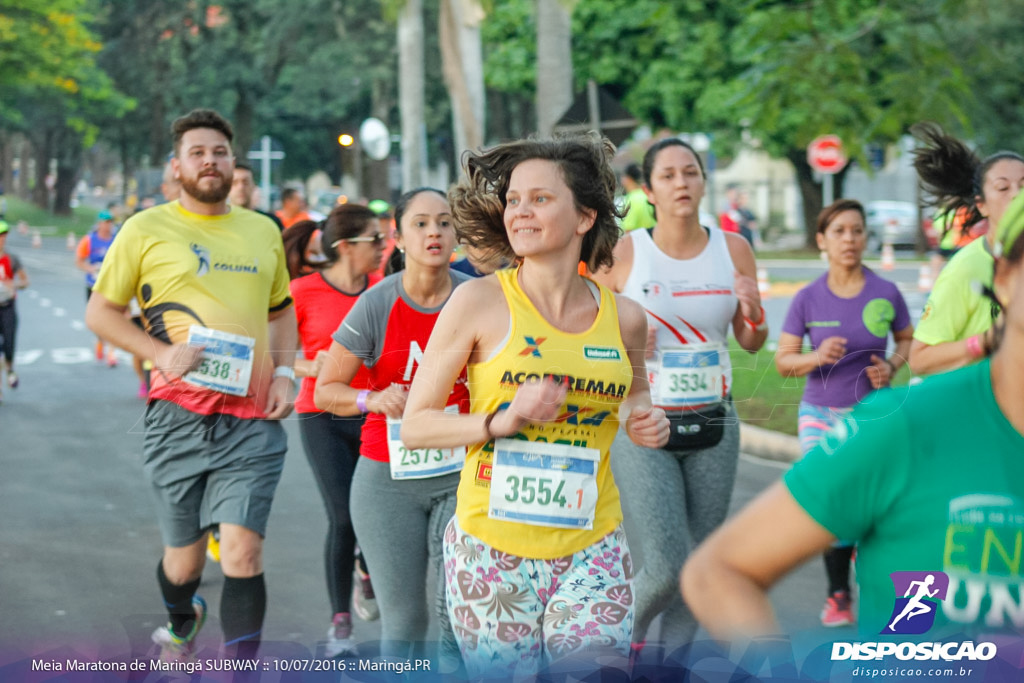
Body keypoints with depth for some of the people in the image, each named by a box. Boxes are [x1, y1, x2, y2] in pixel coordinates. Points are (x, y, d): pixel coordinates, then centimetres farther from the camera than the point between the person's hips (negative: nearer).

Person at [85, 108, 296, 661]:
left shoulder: (263, 232, 13)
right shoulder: (146, 230, 2)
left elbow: (282, 311, 24)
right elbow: (100, 312, 4)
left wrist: (283, 372, 6)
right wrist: (162, 354, -10)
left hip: (252, 419, 1)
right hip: (178, 416, -1)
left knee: (243, 553, -12)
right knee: (185, 557, 12)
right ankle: (181, 624, 45)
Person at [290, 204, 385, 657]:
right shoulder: (305, 291, -7)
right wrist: (309, 367, -18)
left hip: (373, 414, 3)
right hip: (324, 419, -3)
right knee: (344, 517, -8)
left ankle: (367, 574, 34)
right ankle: (340, 621, 10)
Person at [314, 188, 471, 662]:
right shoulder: (376, 305, -7)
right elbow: (325, 391, -2)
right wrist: (373, 399, -19)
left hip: (460, 476, 1)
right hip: (388, 480, -1)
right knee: (403, 617, 3)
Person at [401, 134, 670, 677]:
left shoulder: (623, 318, 2)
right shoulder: (478, 301, -7)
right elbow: (415, 425, -4)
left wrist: (644, 420, 2)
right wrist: (502, 421, -19)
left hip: (590, 553, 2)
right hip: (492, 551, -1)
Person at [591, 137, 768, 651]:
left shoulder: (733, 249, 3)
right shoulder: (623, 253, -7)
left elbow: (752, 343, 10)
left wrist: (753, 311, -11)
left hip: (713, 424, 4)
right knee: (665, 570, -12)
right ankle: (624, 632, 20)